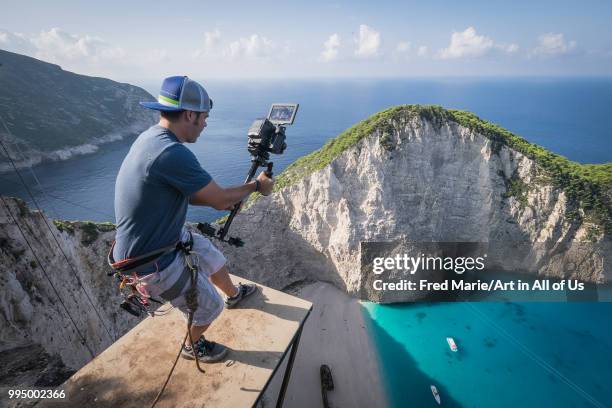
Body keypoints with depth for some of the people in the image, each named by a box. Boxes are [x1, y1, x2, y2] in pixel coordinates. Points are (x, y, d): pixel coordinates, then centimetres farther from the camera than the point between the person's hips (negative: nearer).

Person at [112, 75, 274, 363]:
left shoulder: (151, 137, -1)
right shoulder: (172, 153, -33)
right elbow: (219, 201, -24)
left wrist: (224, 198, 5)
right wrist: (256, 185, -7)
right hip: (151, 262, -9)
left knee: (214, 258, 27)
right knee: (209, 307, 11)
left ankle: (234, 294, 57)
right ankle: (193, 346, 43)